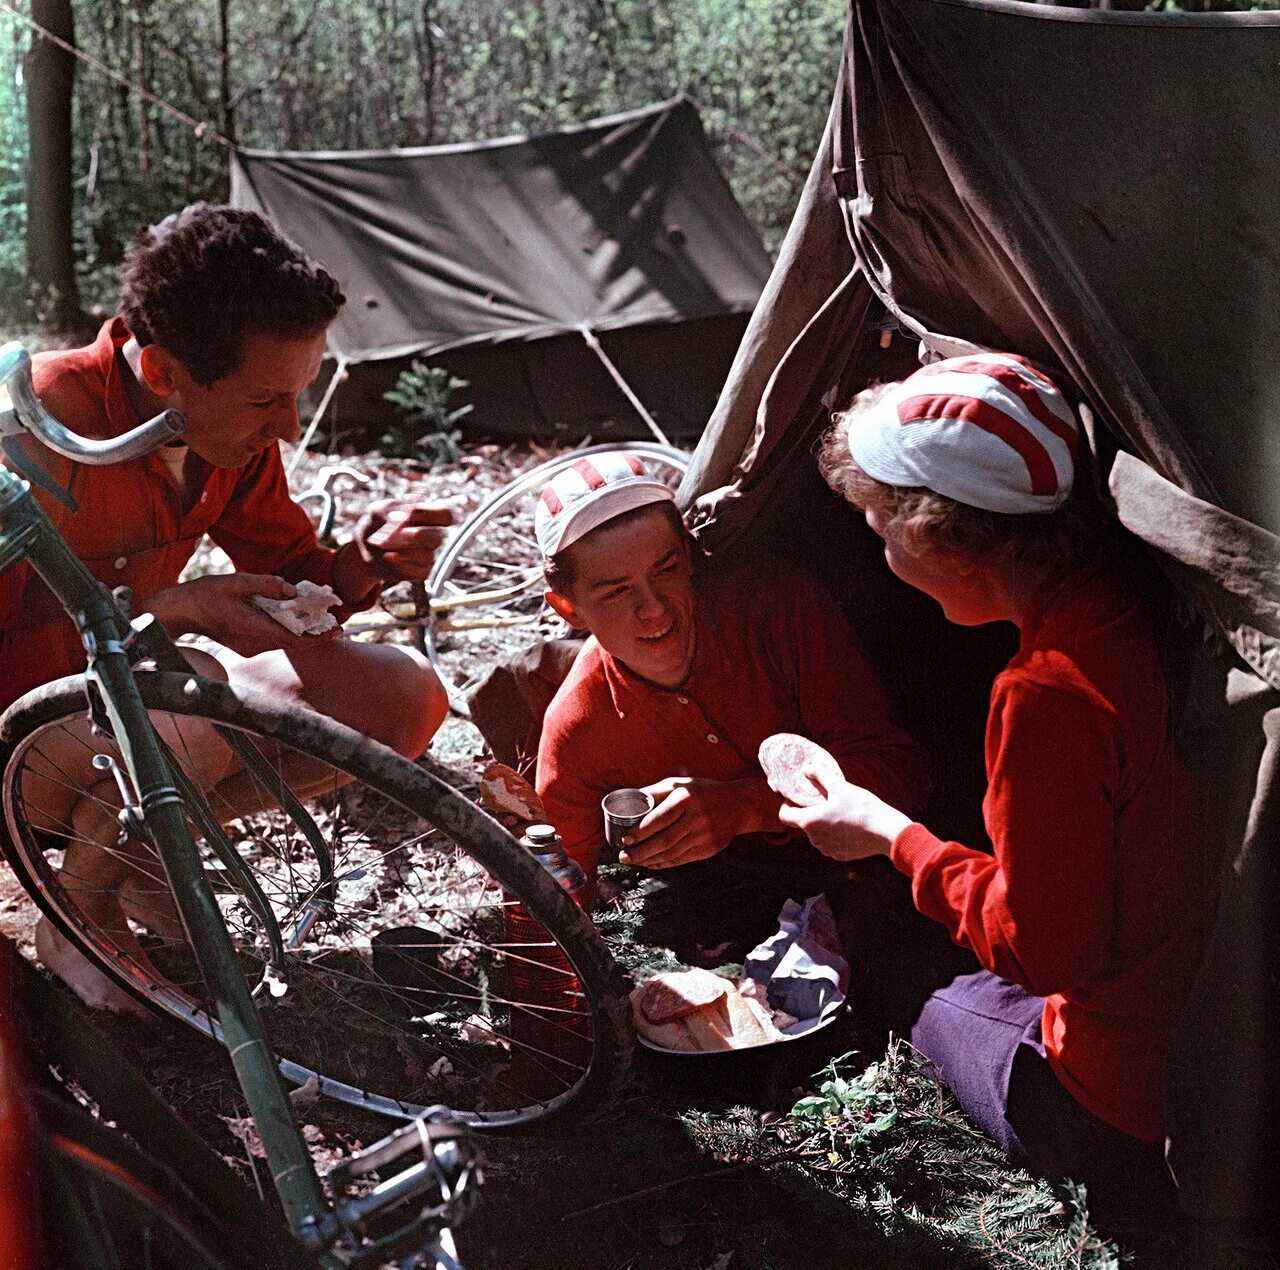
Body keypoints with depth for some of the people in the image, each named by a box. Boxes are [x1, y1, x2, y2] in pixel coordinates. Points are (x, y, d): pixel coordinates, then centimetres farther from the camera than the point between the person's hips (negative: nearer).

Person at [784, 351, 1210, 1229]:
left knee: (915, 991, 19)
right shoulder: (1143, 589, -7)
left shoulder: (1050, 696, -31)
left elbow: (1041, 948, -20)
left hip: (1127, 1106, -7)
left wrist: (892, 835, -7)